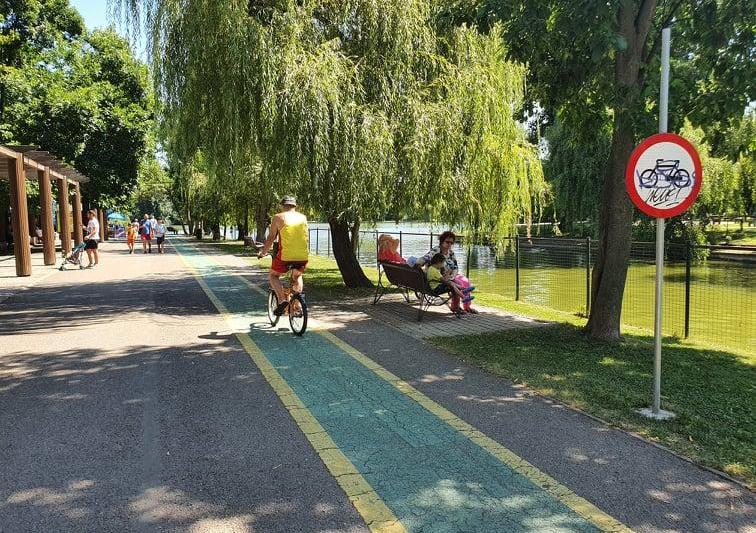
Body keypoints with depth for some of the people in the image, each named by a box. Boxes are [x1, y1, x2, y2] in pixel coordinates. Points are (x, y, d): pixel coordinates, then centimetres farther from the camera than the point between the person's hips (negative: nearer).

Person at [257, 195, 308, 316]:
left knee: (273, 276, 20)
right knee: (297, 277, 31)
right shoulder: (303, 217, 14)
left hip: (286, 255, -3)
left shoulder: (278, 217, 4)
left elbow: (271, 238, 4)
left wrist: (263, 252, 17)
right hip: (303, 256, 4)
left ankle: (282, 299, -2)